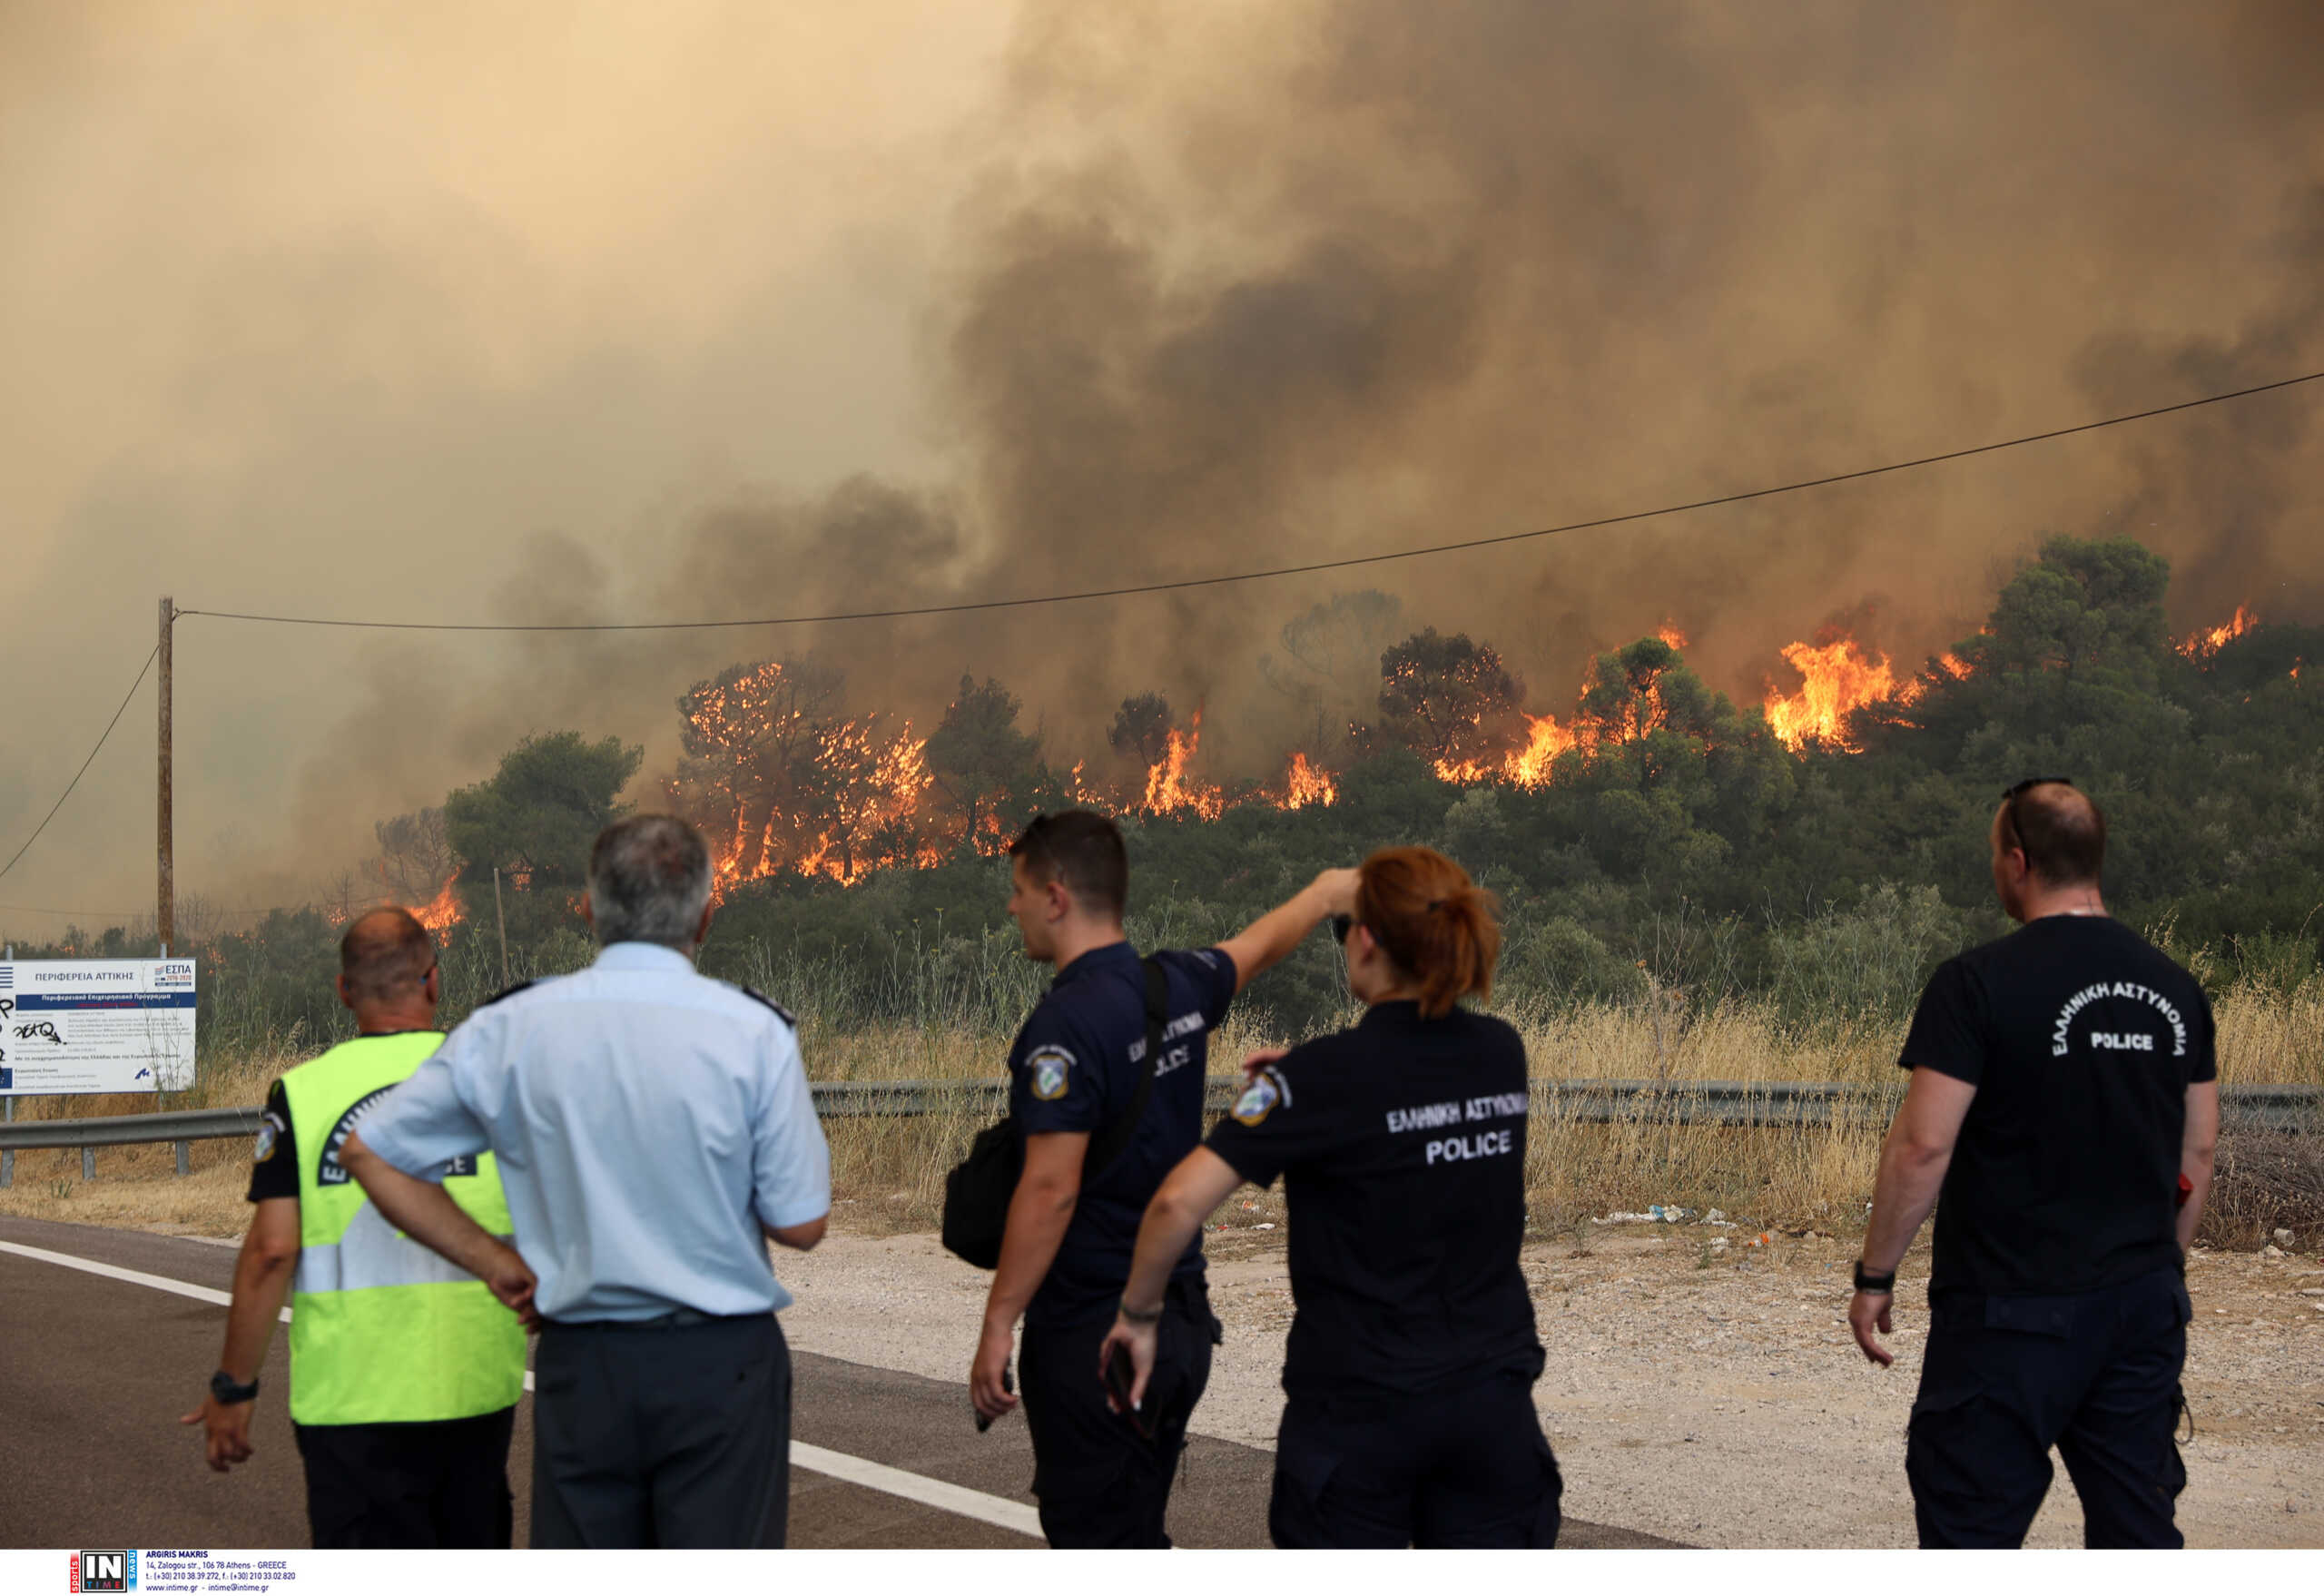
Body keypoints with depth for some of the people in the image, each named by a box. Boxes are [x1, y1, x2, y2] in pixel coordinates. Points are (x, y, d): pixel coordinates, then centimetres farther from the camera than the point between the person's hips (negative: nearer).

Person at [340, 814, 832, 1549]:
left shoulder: (510, 1029, 0)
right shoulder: (754, 1032, -9)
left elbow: (371, 1151, 8)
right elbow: (800, 1224, -5)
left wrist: (495, 1261, 10)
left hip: (581, 1365, 2)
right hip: (721, 1364, -2)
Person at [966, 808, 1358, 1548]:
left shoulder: (1067, 1022, -19)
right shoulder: (1178, 986, 6)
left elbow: (1051, 1188, -23)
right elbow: (1258, 945, 28)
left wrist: (998, 1324, -17)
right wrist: (1326, 890, 49)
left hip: (1093, 1333, -8)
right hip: (1178, 1318, 8)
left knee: (1094, 1539, -3)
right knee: (1136, 1535, 17)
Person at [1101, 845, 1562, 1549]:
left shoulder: (1331, 1075, -15)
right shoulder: (1502, 1053, 2)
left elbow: (1180, 1201, -21)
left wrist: (1137, 1313, -6)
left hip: (1360, 1408, -4)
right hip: (1492, 1400, 4)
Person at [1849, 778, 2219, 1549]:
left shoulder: (1979, 982, -13)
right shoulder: (2174, 988, 6)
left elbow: (1924, 1144, -15)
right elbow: (2199, 1148, 12)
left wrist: (1874, 1276, -6)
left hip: (2014, 1309, -6)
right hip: (2143, 1302, 6)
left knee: (1972, 1525, 1)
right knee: (2137, 1525, 11)